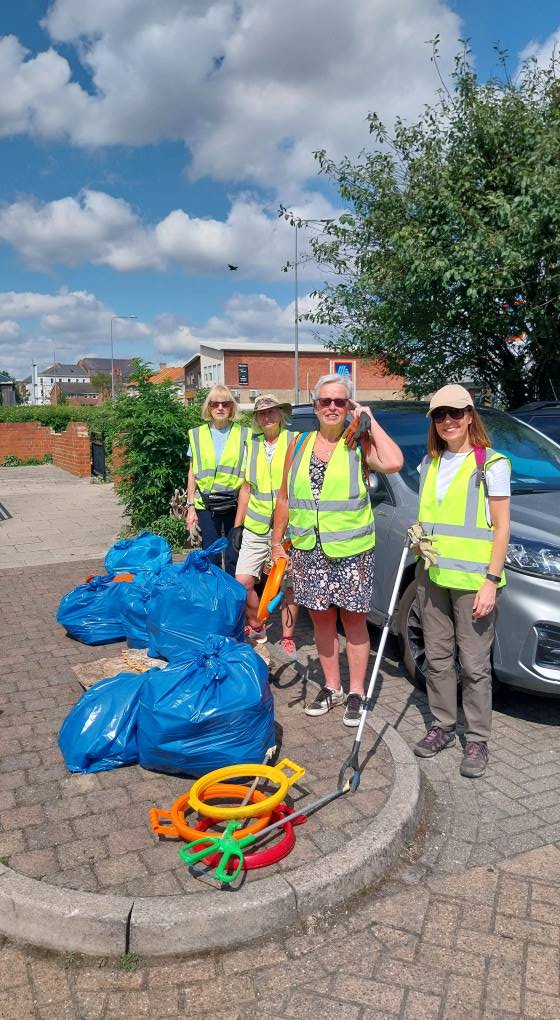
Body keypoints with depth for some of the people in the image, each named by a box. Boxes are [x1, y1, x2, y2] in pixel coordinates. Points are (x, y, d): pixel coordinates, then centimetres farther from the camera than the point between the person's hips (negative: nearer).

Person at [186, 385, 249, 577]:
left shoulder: (243, 434, 3)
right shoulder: (197, 434, 8)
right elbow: (192, 473, 10)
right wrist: (190, 506, 5)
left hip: (235, 503, -1)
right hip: (206, 504, 1)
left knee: (234, 558, 0)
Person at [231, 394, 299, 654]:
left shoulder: (295, 441, -2)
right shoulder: (252, 445, 12)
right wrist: (238, 525, 14)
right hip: (255, 528, 4)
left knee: (288, 584, 5)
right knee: (243, 582, 0)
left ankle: (287, 637, 22)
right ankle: (256, 627, 24)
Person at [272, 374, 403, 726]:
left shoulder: (358, 445, -4)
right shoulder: (300, 444, 7)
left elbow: (393, 462, -26)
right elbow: (285, 498, 12)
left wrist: (370, 420, -15)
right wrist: (277, 542, 9)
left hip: (352, 551, -3)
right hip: (308, 551, 4)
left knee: (353, 620, 6)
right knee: (322, 619, 12)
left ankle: (357, 692, 21)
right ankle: (332, 687, 29)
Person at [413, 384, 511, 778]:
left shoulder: (491, 464, -7)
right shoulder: (430, 463, 11)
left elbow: (501, 527, -9)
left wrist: (491, 581, -14)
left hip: (472, 581, -6)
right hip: (432, 576, 6)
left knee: (474, 664, 2)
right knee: (438, 657, 13)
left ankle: (478, 740, 16)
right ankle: (442, 726, 28)